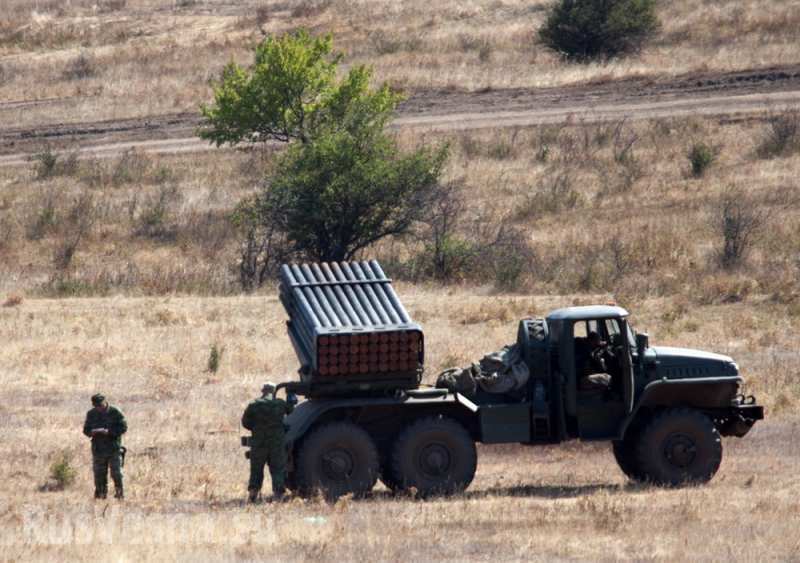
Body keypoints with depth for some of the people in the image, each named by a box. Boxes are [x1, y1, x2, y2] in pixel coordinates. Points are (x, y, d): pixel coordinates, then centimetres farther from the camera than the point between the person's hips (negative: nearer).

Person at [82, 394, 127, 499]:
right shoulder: (91, 414, 6)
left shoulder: (115, 412, -4)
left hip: (114, 448, -3)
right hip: (98, 450, 3)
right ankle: (101, 493, 11)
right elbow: (86, 429, 10)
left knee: (116, 473, -5)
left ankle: (119, 493, 2)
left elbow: (123, 427, -6)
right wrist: (92, 432, -15)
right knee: (99, 474, 3)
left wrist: (109, 431, -19)